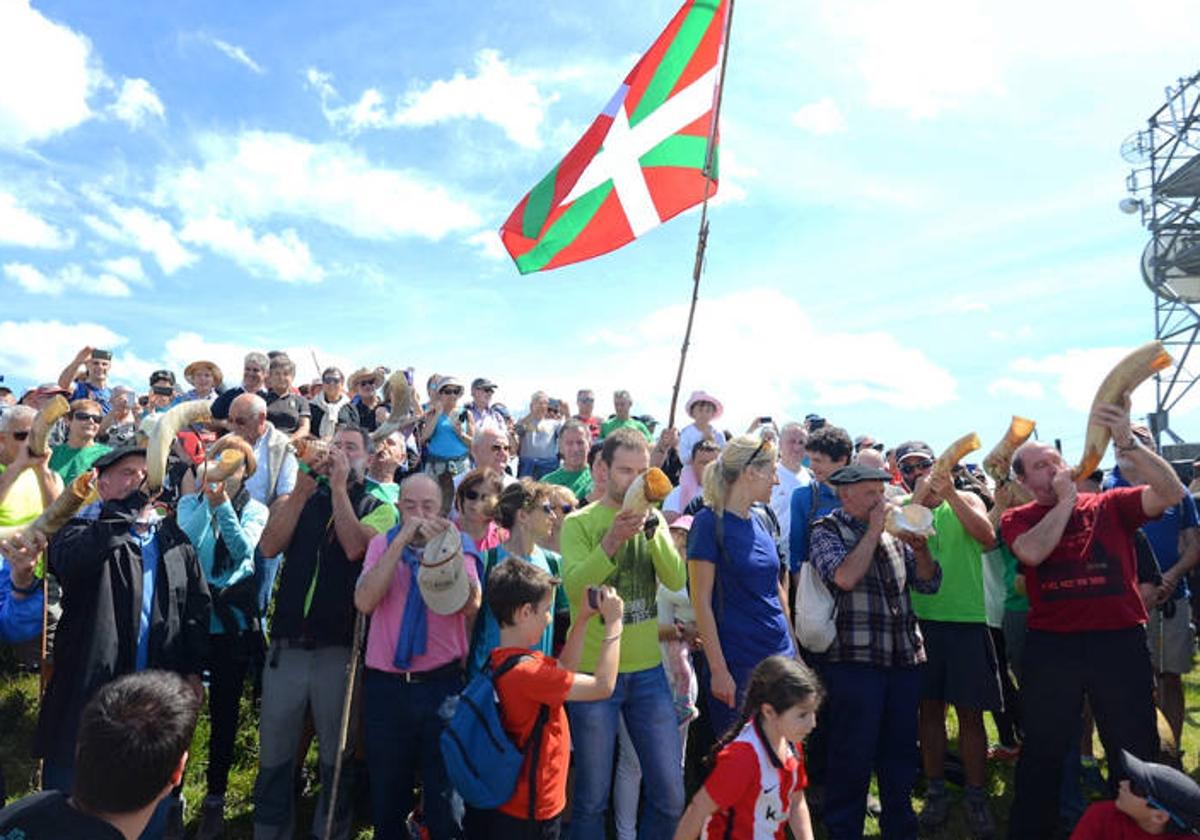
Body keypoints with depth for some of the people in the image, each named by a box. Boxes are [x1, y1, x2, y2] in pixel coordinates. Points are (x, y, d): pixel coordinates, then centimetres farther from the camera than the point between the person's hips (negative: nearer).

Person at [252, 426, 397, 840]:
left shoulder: (379, 509, 3)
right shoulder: (300, 499, 9)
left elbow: (355, 547, -17)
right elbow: (269, 546, -8)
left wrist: (339, 485, -12)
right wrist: (304, 486, -12)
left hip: (339, 648, -2)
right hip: (287, 645, 2)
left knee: (335, 754, 11)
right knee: (273, 750, 13)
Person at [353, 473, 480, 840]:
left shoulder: (457, 545, -1)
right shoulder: (383, 544, 2)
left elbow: (470, 606, -17)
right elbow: (364, 601, -15)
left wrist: (444, 547, -24)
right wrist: (402, 540, -18)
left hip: (442, 684, -1)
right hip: (386, 685, 2)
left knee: (446, 796, 8)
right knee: (386, 795, 17)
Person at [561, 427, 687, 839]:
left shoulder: (653, 520, 6)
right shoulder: (579, 522, -6)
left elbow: (677, 581, -8)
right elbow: (574, 588, -20)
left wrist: (652, 526, -18)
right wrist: (613, 540, -30)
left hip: (648, 670, 4)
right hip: (594, 670, -3)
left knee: (671, 796, 10)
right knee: (592, 800, 9)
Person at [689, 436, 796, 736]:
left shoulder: (760, 522, 10)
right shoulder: (709, 522, -11)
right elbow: (701, 601, -13)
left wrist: (795, 652, 15)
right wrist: (718, 670, -15)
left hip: (780, 656, 7)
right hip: (737, 664, -7)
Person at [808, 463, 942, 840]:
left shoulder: (893, 531, 15)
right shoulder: (827, 531, -3)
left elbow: (929, 583, 13)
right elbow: (845, 577, -20)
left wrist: (919, 546, -6)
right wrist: (874, 530, -12)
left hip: (904, 657, 6)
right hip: (855, 659, -6)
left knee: (900, 752, 15)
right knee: (852, 756, 0)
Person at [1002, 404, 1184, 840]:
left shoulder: (1110, 505, 4)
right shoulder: (1018, 519, 2)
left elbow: (1171, 493, -11)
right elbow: (1033, 552, -17)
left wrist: (1127, 442, -22)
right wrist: (1065, 498, -9)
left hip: (1120, 641, 0)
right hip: (1050, 644, 0)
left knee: (1135, 750, 12)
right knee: (1042, 750, 12)